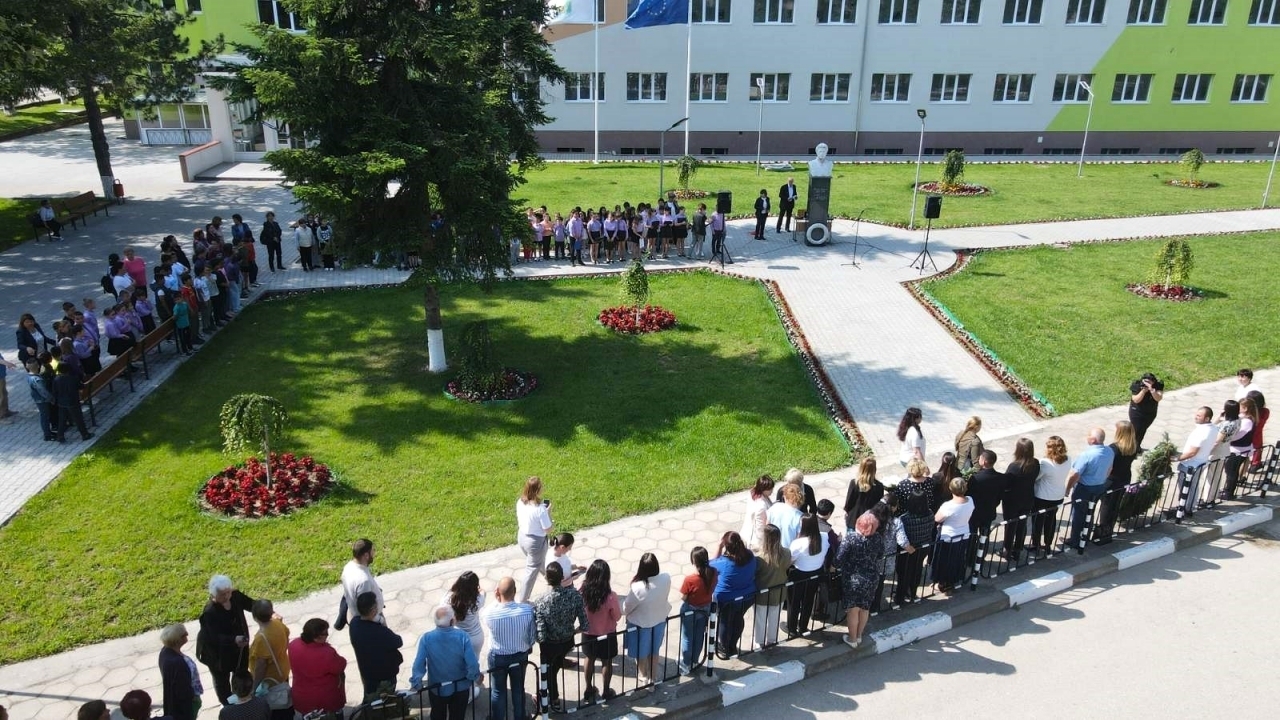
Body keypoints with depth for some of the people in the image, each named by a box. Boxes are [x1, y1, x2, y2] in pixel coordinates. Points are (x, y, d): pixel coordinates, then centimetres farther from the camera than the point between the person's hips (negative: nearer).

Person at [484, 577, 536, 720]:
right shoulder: (528, 610, -25)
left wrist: (496, 600, -8)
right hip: (520, 656, 2)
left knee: (498, 690, 21)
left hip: (497, 657, -1)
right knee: (518, 689, 24)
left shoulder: (491, 613, -28)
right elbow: (533, 635, -10)